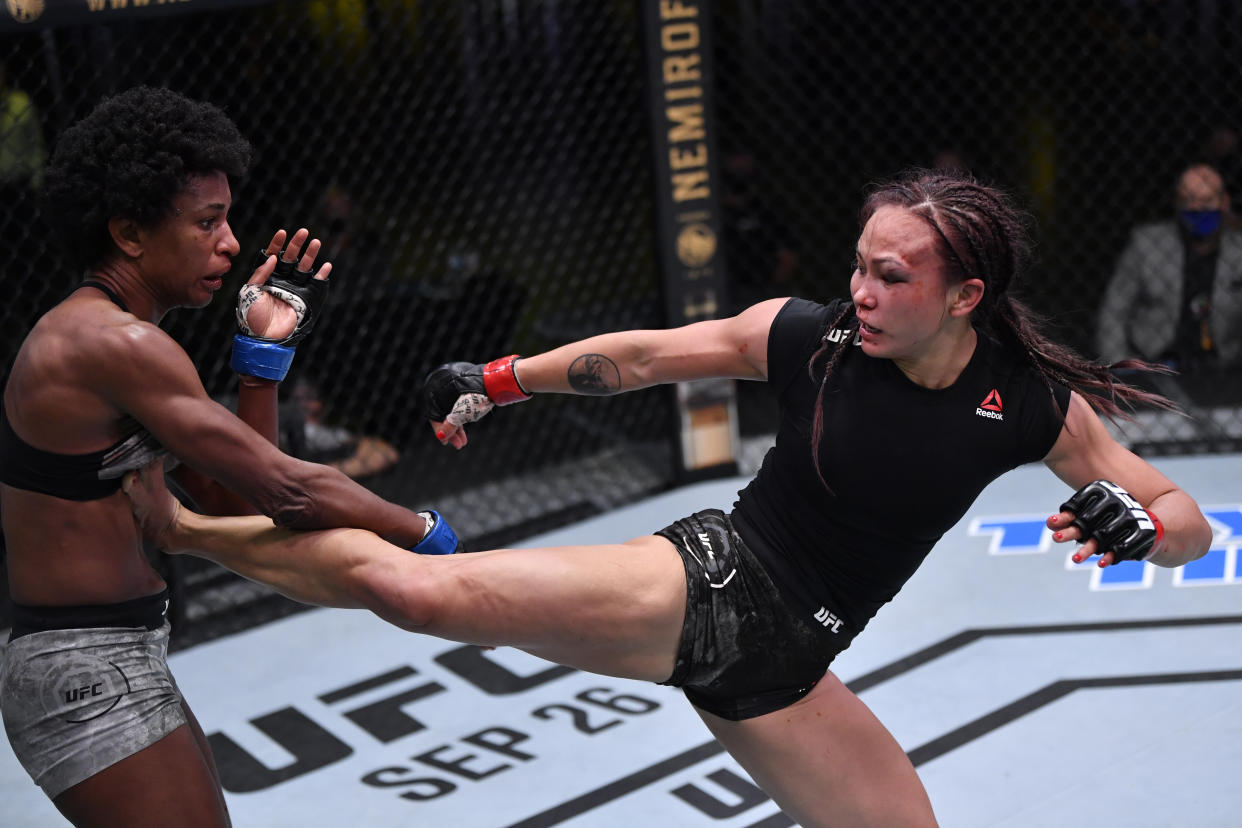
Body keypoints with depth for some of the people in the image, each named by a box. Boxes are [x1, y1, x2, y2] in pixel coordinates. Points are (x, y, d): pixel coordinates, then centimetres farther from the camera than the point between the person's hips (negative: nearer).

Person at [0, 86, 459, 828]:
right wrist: (432, 538, -10)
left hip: (122, 662, 10)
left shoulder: (86, 334, 13)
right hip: (91, 680, -10)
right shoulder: (116, 343, -19)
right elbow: (286, 492, -21)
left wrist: (266, 351, 4)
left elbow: (236, 502, 10)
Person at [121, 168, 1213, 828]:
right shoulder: (807, 337, -10)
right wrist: (499, 380, 6)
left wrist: (1137, 526, -25)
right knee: (416, 588, -18)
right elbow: (641, 355, 3)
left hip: (782, 668, 3)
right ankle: (175, 522, 2)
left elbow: (1192, 526, -2)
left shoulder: (1037, 406, -7)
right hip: (702, 579, -3)